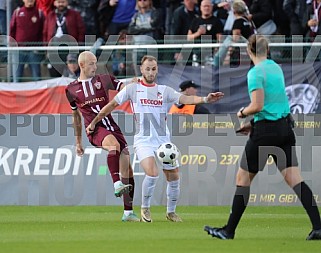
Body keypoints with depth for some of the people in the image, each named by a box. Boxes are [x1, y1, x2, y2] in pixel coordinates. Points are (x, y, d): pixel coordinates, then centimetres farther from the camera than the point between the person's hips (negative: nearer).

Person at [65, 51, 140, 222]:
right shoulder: (72, 89, 12)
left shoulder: (103, 80, 12)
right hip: (94, 130, -3)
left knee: (127, 170, -2)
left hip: (111, 127, 3)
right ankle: (117, 185, -46)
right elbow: (76, 116, 22)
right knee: (114, 144, -38)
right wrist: (78, 142, 25)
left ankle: (128, 212, 6)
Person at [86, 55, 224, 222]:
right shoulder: (133, 89, 3)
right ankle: (145, 208, -1)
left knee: (174, 178, 3)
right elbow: (112, 105, 9)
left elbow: (185, 99, -7)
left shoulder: (164, 91, 7)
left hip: (163, 140, 3)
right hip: (143, 141, -3)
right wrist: (93, 122, 11)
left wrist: (205, 99, -24)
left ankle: (171, 212, 25)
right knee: (152, 174, -24)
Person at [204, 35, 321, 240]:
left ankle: (229, 230, 14)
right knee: (295, 180, 1)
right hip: (285, 127, 7)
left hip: (266, 131, -7)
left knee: (243, 179, 7)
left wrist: (243, 113, -1)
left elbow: (257, 106, -21)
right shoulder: (276, 68, 12)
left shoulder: (255, 73, -13)